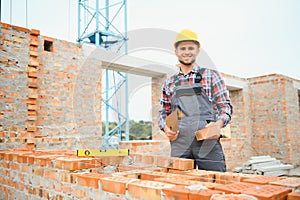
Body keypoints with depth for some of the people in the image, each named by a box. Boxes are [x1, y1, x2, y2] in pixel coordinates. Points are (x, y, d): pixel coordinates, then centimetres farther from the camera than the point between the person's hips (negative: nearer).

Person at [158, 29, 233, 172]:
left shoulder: (211, 76, 9)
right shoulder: (169, 83, 17)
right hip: (179, 144, 3)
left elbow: (225, 106, 5)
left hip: (208, 142, -2)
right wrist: (165, 128, 0)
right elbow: (163, 112, 21)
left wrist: (219, 123, -15)